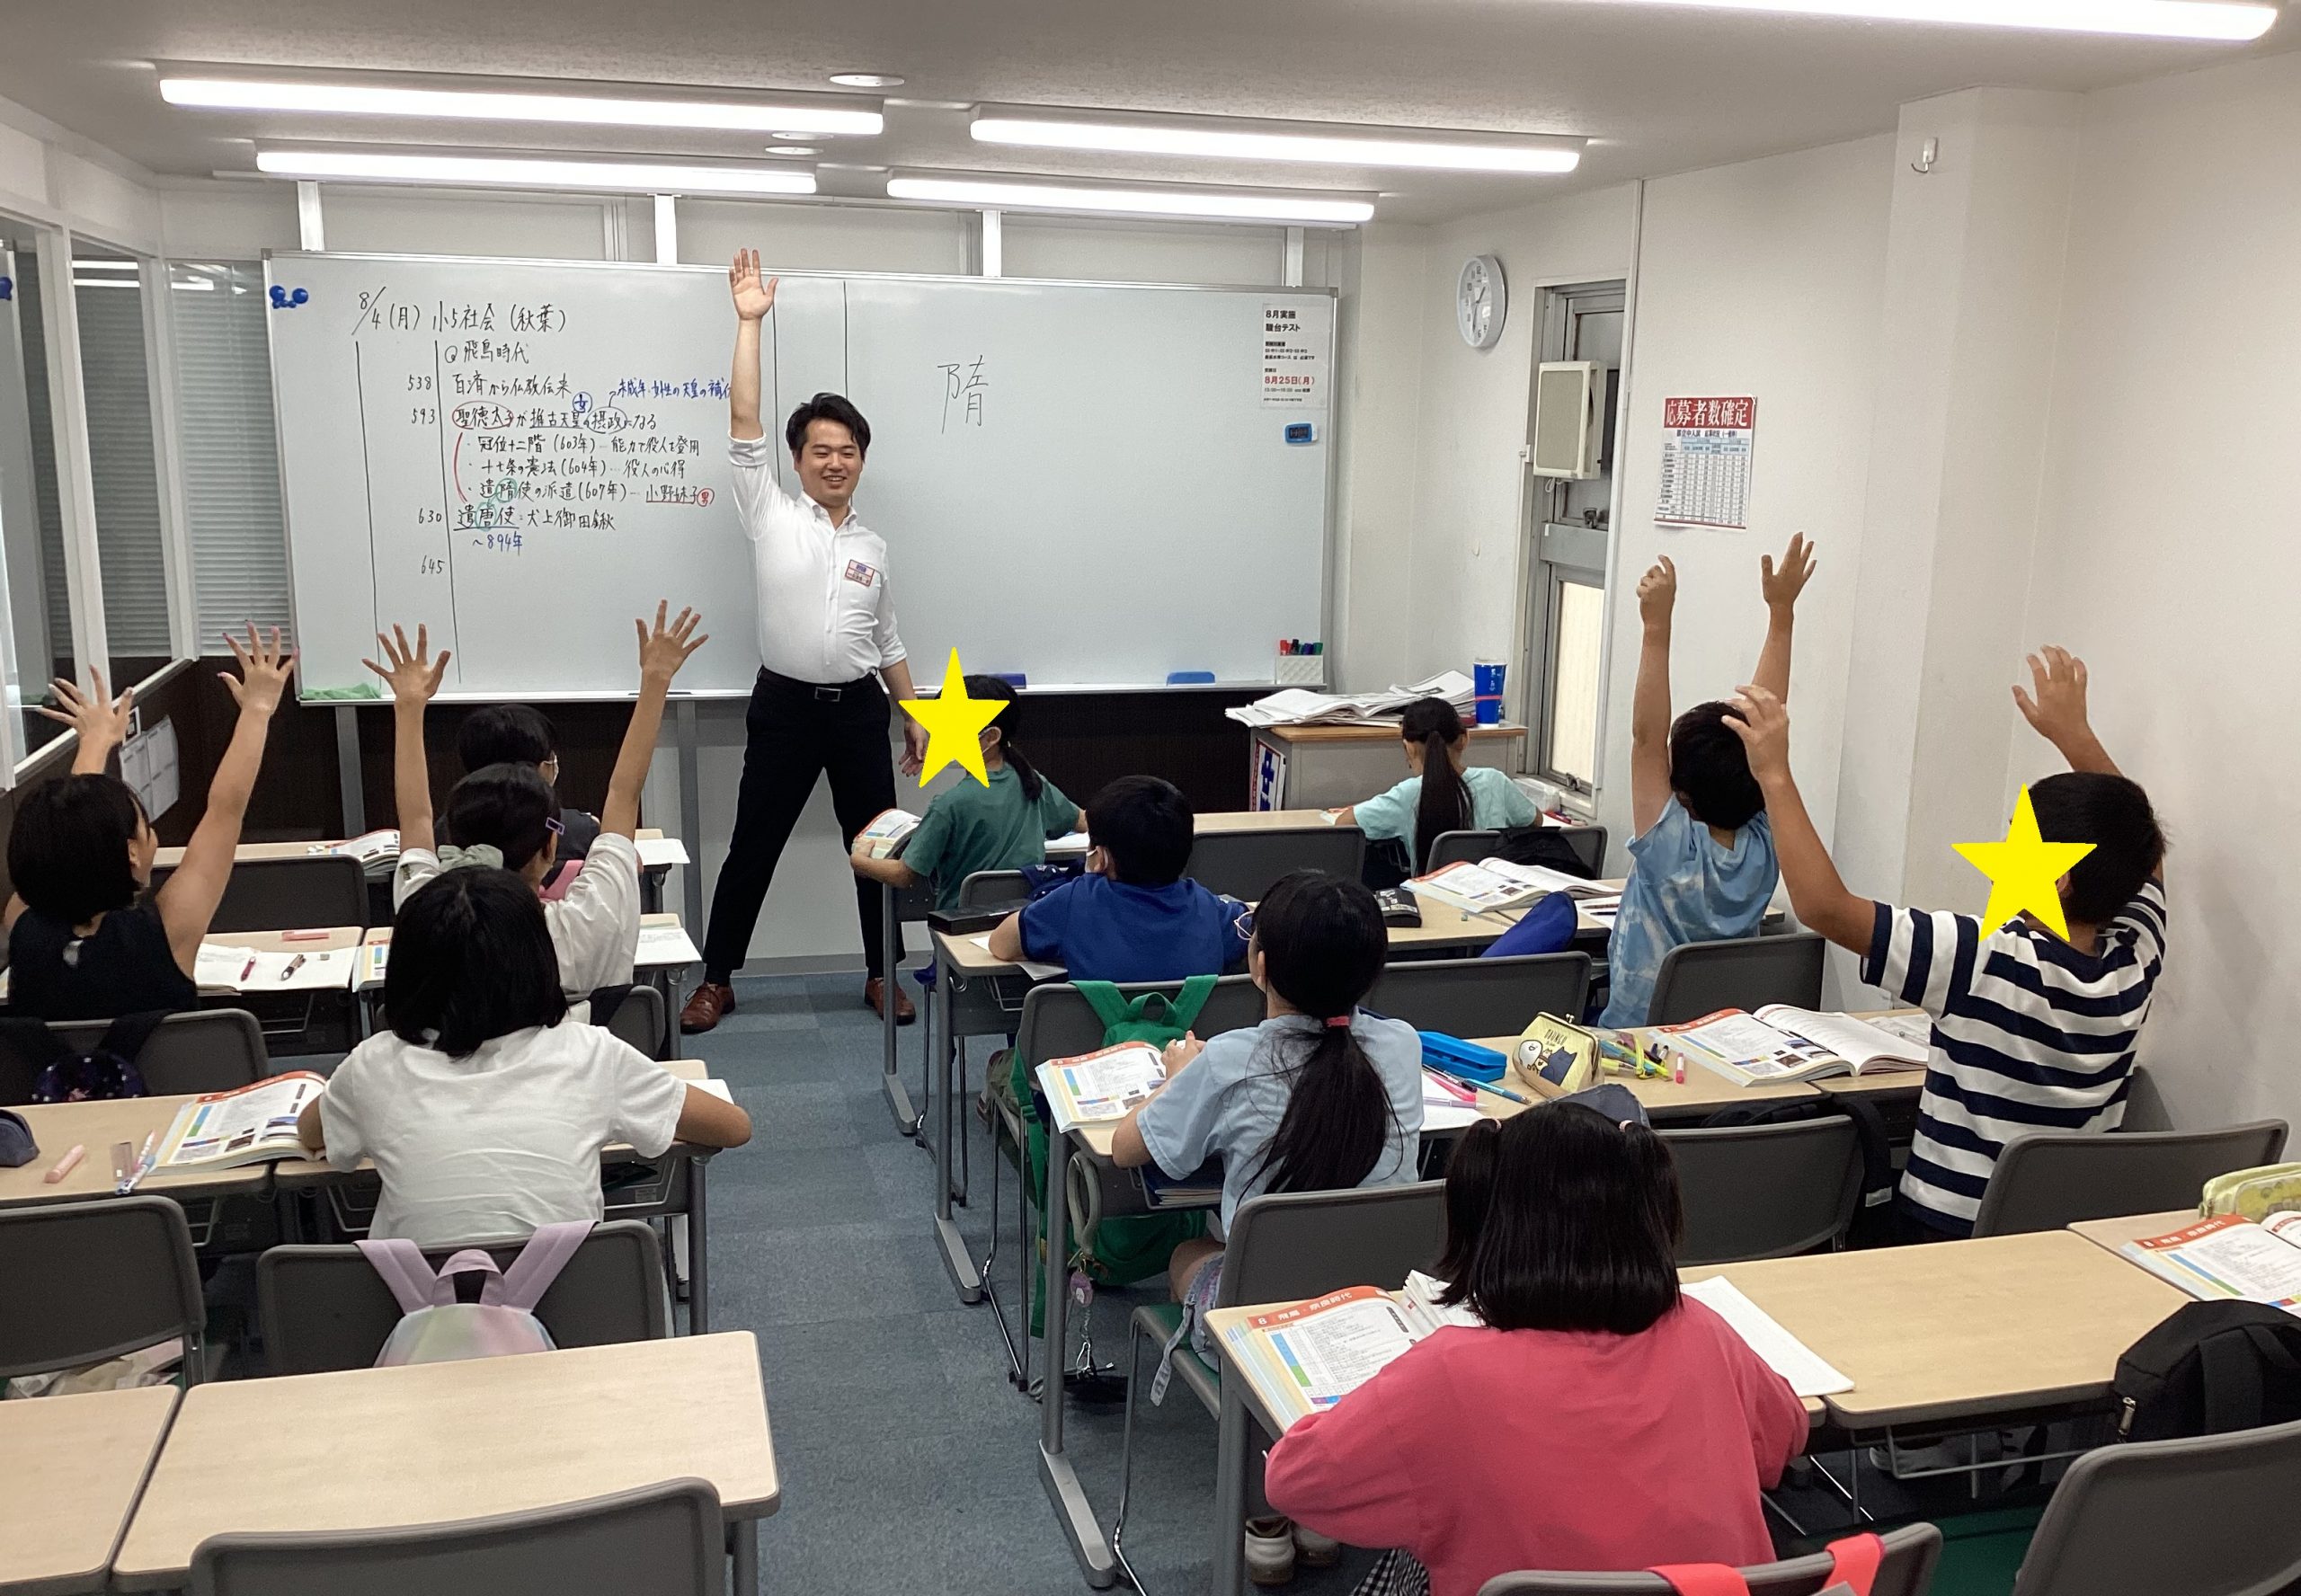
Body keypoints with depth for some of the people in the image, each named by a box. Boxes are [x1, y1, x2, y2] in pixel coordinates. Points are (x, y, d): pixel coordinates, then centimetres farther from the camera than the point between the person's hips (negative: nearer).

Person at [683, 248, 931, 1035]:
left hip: (859, 709, 3)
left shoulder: (872, 547, 11)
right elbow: (743, 427, -10)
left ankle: (882, 975, 22)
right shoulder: (771, 518, -1)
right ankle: (716, 980, 17)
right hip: (784, 705, -3)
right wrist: (750, 322, -11)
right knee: (752, 846, 4)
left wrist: (914, 717, 11)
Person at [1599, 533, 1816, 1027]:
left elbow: (1647, 737, -25)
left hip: (1635, 1032, -6)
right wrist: (1782, 613, -7)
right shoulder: (1762, 849, -11)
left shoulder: (1671, 851, -23)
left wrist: (1656, 627, -29)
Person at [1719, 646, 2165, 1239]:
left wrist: (1776, 774, -23)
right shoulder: (2136, 959, -10)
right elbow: (2136, 840, 10)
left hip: (1951, 1233, -6)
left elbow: (1824, 905, -31)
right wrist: (2074, 733, 13)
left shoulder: (1986, 961, -27)